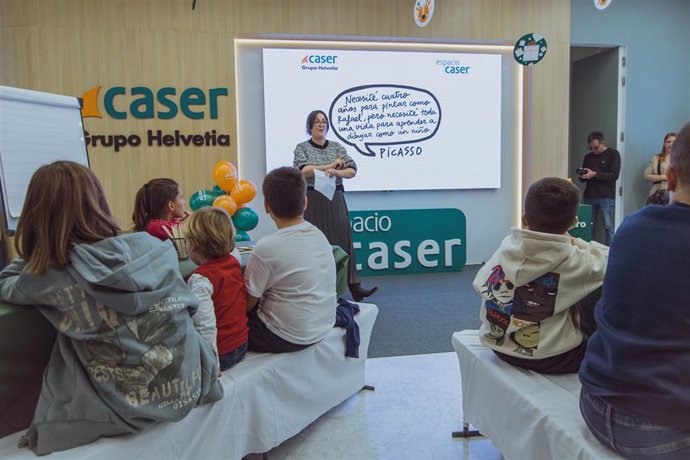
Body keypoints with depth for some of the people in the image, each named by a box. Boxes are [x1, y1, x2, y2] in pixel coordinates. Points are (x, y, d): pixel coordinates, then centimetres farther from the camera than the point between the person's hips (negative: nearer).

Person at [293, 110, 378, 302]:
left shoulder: (337, 147, 10)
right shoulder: (302, 147, 2)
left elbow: (352, 171, 2)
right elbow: (303, 170, -15)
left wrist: (336, 172, -17)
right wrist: (330, 166, -11)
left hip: (335, 199, 3)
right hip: (312, 201, -2)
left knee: (343, 239, -2)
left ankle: (355, 287, -3)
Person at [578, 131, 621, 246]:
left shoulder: (613, 154, 2)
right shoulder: (588, 157, 15)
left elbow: (614, 175, -10)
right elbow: (583, 179, 20)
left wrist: (595, 174, -18)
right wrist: (583, 176, -4)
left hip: (607, 197, -4)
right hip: (589, 197, 4)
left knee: (609, 227, -4)